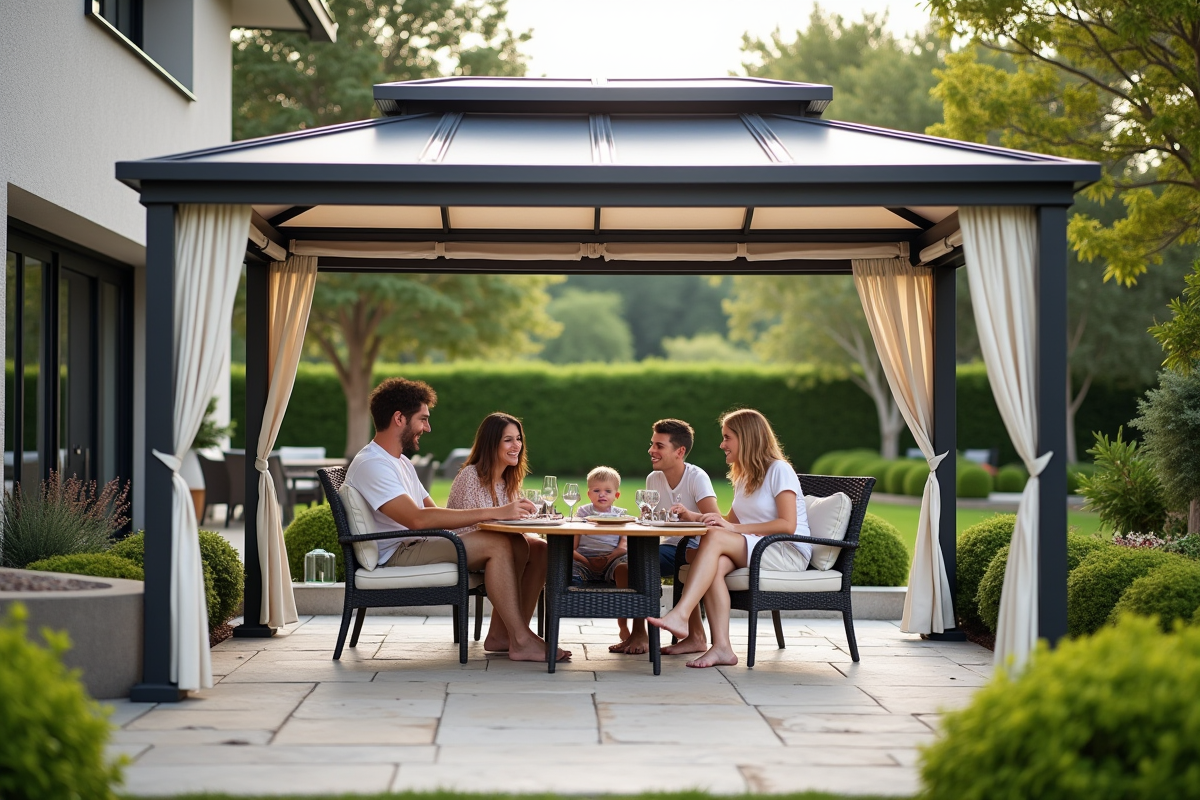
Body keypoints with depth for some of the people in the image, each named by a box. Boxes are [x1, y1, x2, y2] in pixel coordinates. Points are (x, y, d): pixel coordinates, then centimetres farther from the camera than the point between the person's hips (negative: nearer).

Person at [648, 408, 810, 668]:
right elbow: (732, 521, 23)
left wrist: (733, 529, -20)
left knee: (714, 538, -29)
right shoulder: (745, 476, 23)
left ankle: (680, 615, -42)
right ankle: (721, 647, -39)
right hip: (756, 551, 7)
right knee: (716, 564, -28)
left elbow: (787, 525, -16)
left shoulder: (779, 471, -5)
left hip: (789, 553, -7)